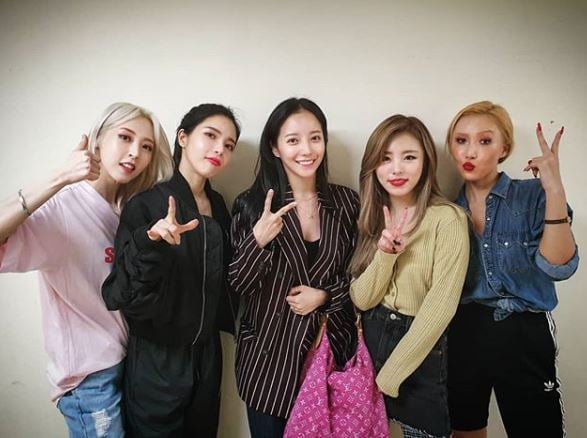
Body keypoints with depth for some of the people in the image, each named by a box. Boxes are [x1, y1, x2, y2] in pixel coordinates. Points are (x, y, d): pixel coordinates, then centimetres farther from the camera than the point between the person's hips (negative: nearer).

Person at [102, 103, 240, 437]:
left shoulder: (218, 205, 1)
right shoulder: (145, 206, -17)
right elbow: (121, 297, -21)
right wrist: (148, 243, -35)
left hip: (206, 355, 6)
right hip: (156, 361, -5)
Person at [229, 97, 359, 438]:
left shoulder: (347, 202, -3)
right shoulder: (252, 204, -8)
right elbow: (237, 287, -10)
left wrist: (325, 296, -11)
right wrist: (258, 241, -26)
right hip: (269, 355, -1)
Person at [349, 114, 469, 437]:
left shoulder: (447, 219, -16)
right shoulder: (372, 217, 0)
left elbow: (439, 308, -18)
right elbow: (361, 299, -5)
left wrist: (388, 376, -14)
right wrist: (385, 254, -23)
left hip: (420, 350, -4)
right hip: (370, 339, 4)